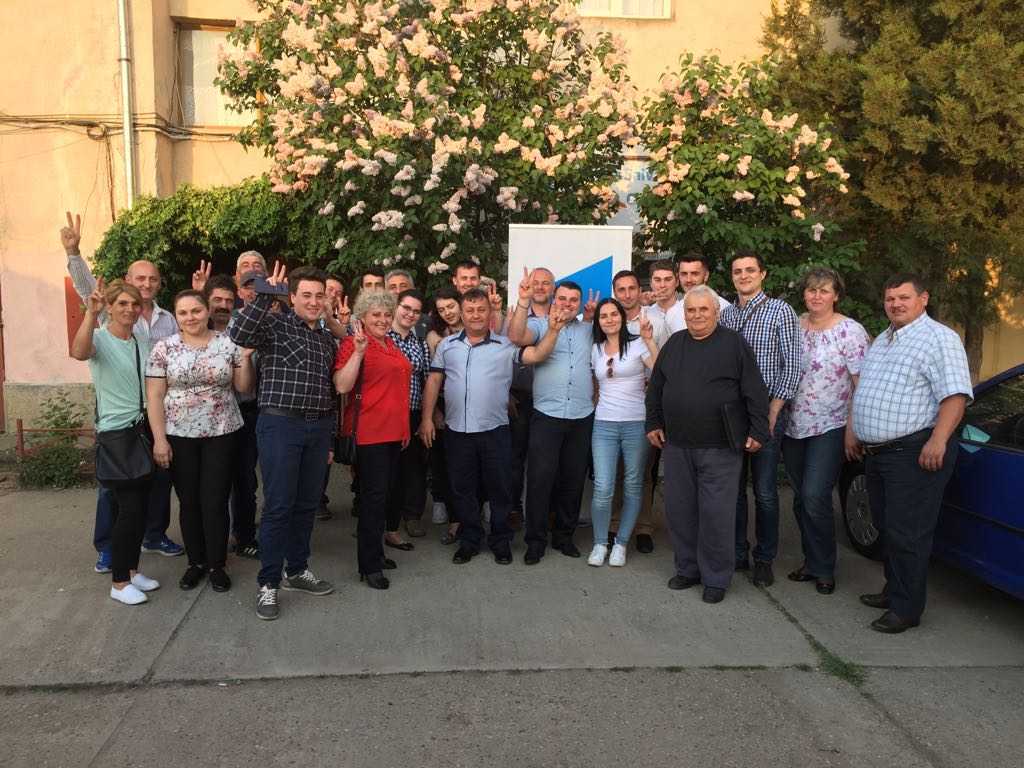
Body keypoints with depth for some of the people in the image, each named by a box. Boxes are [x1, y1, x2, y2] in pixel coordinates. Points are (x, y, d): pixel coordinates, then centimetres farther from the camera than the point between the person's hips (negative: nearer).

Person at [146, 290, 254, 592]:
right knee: (189, 501, 10)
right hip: (179, 435, 0)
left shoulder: (228, 343, 0)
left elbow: (242, 387, 4)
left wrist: (246, 357, -11)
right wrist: (159, 439, -7)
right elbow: (154, 396, -2)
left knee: (216, 501, 2)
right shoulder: (164, 348, -1)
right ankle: (196, 562, 26)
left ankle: (217, 565, 17)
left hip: (221, 433, 0)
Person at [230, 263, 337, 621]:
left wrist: (330, 434, 20)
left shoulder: (328, 336, 15)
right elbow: (239, 335, -24)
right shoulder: (275, 324, -3)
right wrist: (265, 294, -27)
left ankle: (297, 570, 28)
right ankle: (268, 584, 8)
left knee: (307, 504, 13)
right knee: (278, 506, -3)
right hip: (280, 424, -6)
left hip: (319, 427, 6)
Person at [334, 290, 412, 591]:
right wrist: (358, 352, -29)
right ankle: (370, 565, 4)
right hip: (369, 431, -8)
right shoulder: (353, 344, -8)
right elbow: (342, 386, -19)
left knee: (388, 493, 14)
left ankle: (375, 551, 27)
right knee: (375, 495, -6)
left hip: (394, 431, 8)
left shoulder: (392, 346, 15)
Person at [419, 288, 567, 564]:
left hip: (494, 430, -2)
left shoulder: (505, 345, 0)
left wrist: (553, 330, -25)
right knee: (462, 489, 12)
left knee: (499, 488, 8)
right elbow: (434, 381, 7)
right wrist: (427, 418, 2)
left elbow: (536, 355, -11)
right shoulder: (447, 345, 7)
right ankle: (469, 540, 27)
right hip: (457, 430, 2)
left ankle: (501, 541, 25)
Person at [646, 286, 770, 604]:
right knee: (679, 509, 11)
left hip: (719, 447, -5)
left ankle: (716, 578, 14)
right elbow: (656, 387, 17)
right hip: (676, 446, 5)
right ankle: (687, 568, 27)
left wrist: (757, 432, -7)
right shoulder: (674, 344, 11)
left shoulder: (734, 344, -3)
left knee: (716, 513, -1)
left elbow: (755, 392, -5)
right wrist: (654, 424, 13)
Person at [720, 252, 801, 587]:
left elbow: (791, 365, -6)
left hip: (766, 411, -4)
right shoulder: (726, 314, 11)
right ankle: (737, 553, 22)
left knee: (765, 491, 2)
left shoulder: (780, 311, -2)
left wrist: (773, 412, -11)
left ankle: (764, 559, 15)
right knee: (733, 487, 10)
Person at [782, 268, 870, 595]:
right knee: (801, 498, 11)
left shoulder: (850, 331, -8)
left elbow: (861, 384, -10)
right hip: (794, 427, 5)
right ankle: (811, 561, 27)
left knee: (815, 496, -12)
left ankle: (824, 569, 7)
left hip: (830, 428, -5)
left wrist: (852, 428, -14)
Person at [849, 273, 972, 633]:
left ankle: (906, 609, 6)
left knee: (906, 534, -4)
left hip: (913, 453, -9)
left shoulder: (939, 339, -9)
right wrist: (857, 435, 22)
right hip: (877, 453, 9)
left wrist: (937, 441, -27)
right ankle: (893, 591, 32)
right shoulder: (881, 341, 18)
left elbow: (955, 395, -18)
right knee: (887, 528, 18)